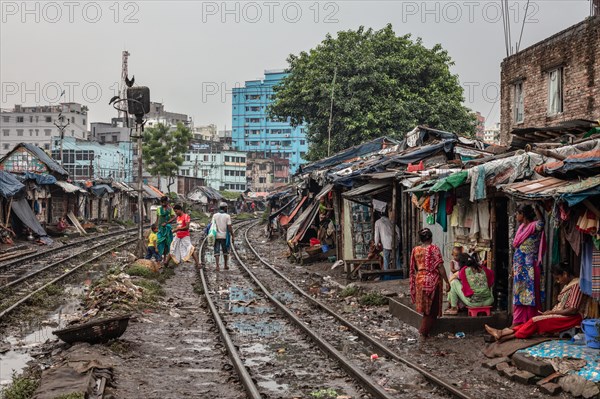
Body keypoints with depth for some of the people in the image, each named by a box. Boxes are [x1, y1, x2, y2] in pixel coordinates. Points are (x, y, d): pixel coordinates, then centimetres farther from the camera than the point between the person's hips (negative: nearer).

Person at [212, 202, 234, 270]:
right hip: (224, 236, -1)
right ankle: (225, 265, 23)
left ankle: (217, 265, -10)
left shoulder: (215, 215, 1)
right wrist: (232, 236, -4)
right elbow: (229, 227, -10)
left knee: (217, 251, 3)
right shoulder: (227, 216, -6)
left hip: (216, 236, 1)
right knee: (225, 251, 15)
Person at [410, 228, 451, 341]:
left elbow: (413, 269, 10)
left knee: (425, 307, 18)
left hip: (419, 280, 5)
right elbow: (440, 267, -14)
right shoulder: (434, 248, -10)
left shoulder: (415, 250, 4)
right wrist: (447, 282, -9)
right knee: (432, 309, 4)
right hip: (433, 281, -5)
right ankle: (423, 333, -1)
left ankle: (424, 331, 25)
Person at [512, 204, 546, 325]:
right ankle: (518, 323, 16)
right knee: (519, 296, 11)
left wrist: (535, 208, -26)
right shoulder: (522, 227, 14)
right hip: (520, 267, 9)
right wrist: (514, 267, 19)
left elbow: (541, 222, -37)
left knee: (529, 296, -4)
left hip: (529, 268, -9)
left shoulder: (534, 226, -12)